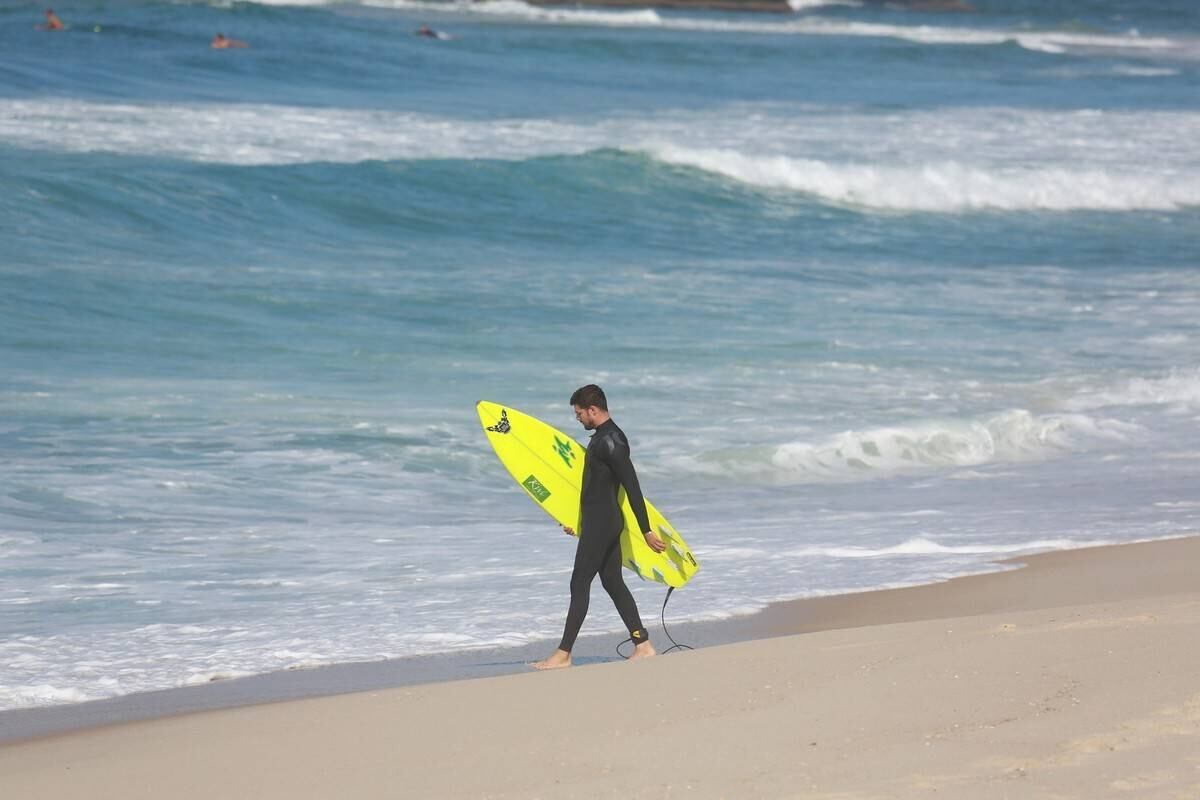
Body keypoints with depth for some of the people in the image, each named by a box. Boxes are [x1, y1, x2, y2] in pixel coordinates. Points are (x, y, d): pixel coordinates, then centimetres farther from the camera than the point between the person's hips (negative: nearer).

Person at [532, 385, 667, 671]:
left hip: (601, 525, -10)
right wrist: (576, 519, 30)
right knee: (613, 583, 13)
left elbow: (633, 488, -20)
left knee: (579, 584, -7)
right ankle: (643, 646, 15)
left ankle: (563, 654, -5)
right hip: (605, 522, 10)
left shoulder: (610, 442, -18)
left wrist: (646, 531, -19)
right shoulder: (603, 438, 14)